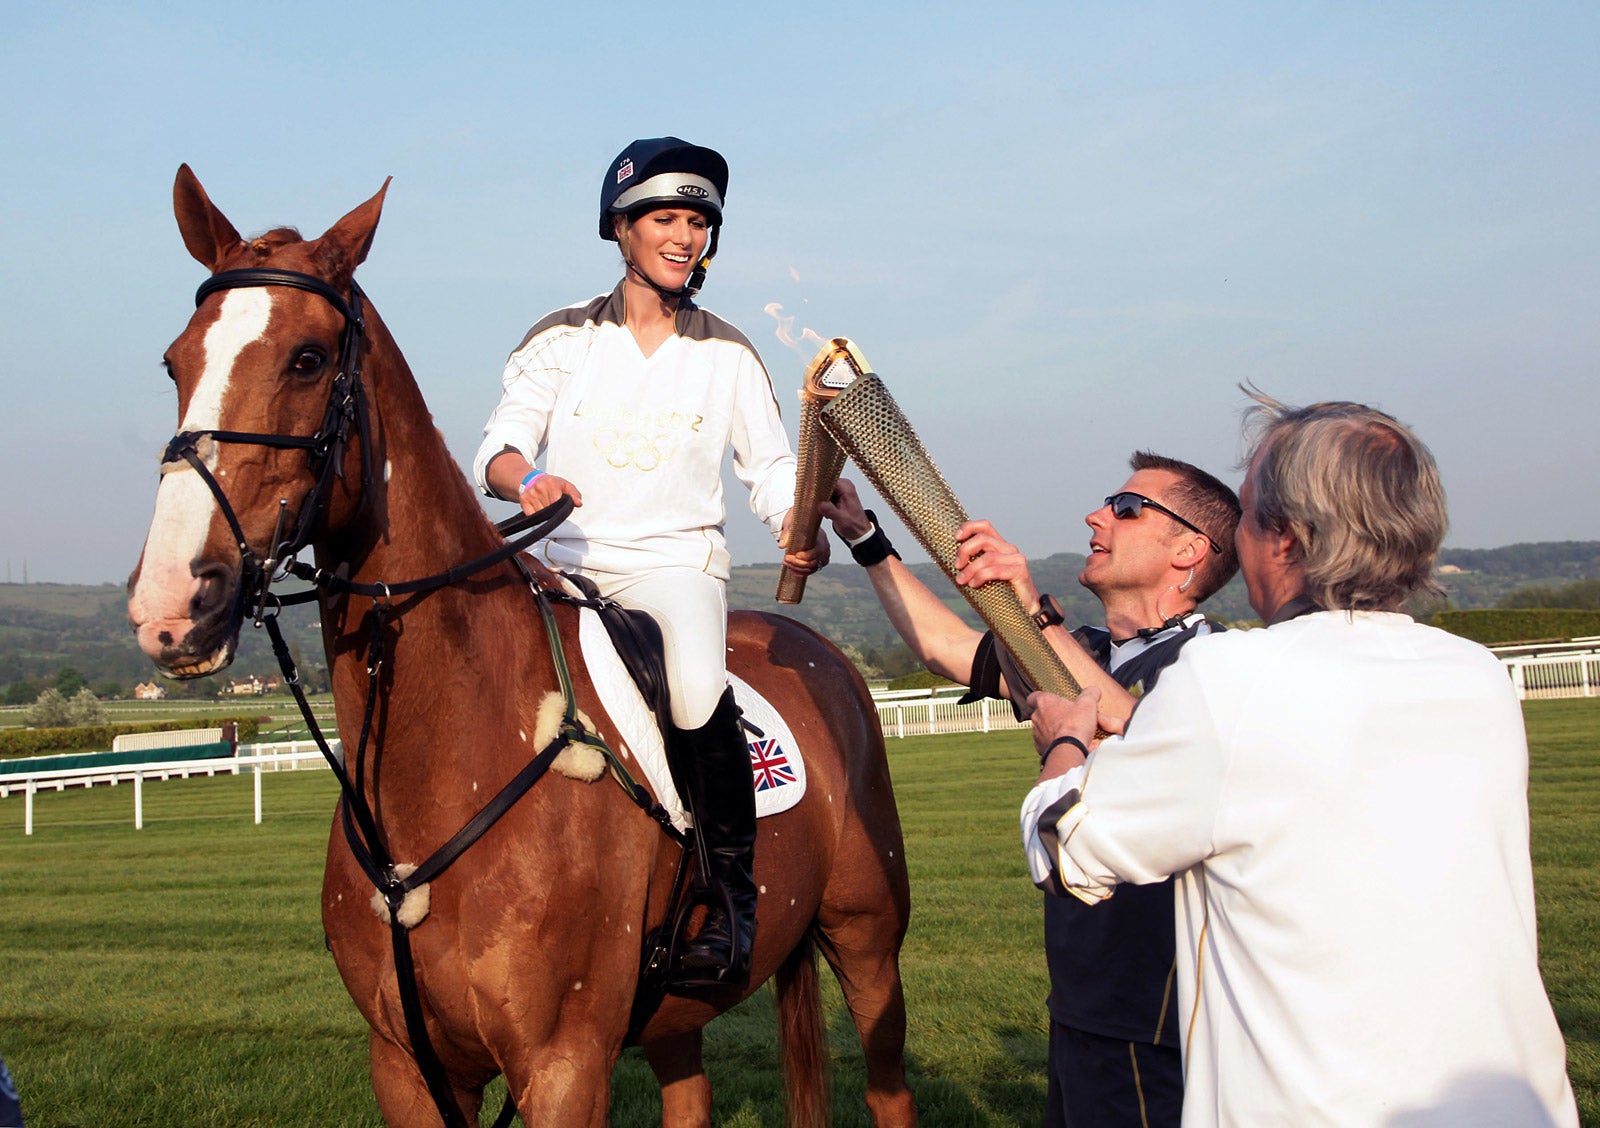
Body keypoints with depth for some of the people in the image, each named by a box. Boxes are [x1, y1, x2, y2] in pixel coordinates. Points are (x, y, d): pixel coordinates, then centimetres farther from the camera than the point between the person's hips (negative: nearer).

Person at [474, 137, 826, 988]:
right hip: (566, 562, 2)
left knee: (698, 692, -33)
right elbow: (498, 446, 0)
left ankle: (730, 895, -14)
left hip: (678, 560, -2)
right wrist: (526, 479, -24)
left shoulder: (727, 354, 8)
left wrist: (800, 528, -12)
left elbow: (770, 468, 10)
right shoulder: (561, 339, 7)